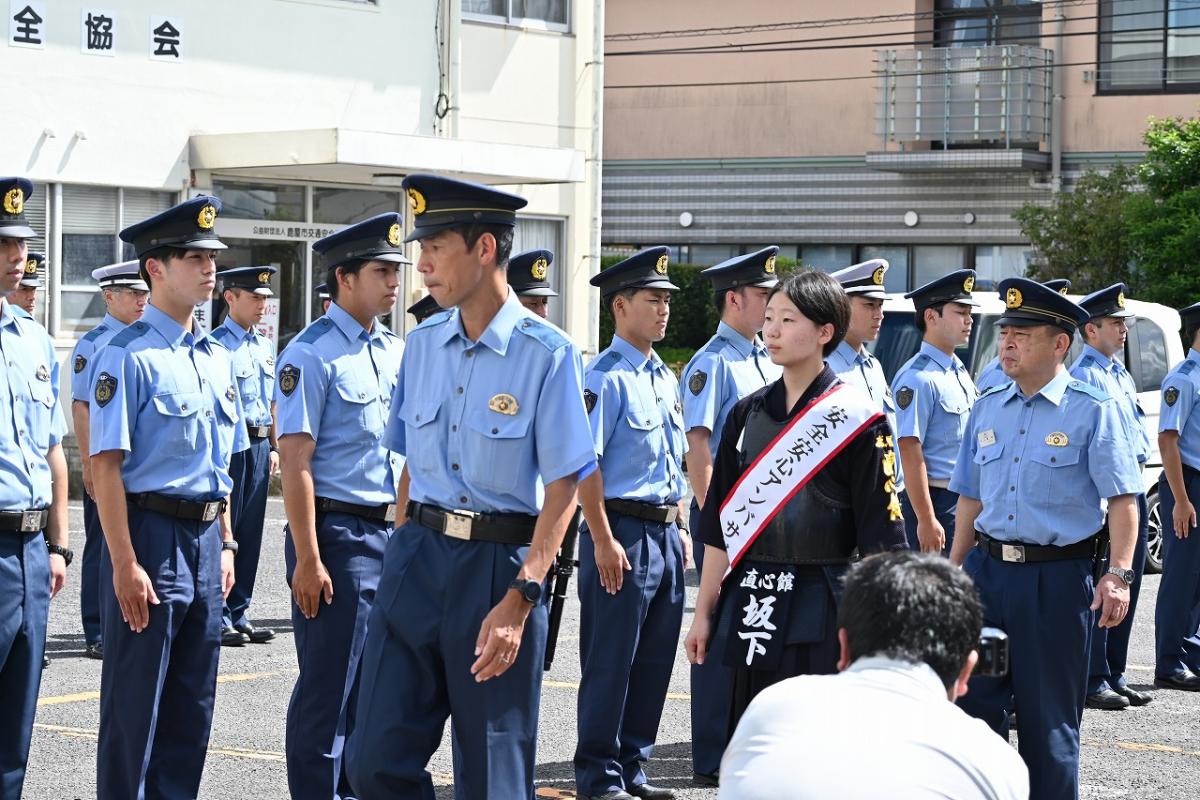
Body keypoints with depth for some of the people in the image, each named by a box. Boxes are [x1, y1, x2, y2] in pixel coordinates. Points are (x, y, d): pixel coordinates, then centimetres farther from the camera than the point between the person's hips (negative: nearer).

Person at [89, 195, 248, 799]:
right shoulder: (129, 356, -12)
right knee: (135, 707, 0)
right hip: (151, 531, -7)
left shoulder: (217, 360, 12)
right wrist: (126, 565, -19)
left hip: (204, 537, 7)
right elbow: (105, 465, -15)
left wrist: (226, 544, 15)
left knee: (192, 705, 13)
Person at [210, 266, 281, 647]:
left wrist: (273, 447, 17)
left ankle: (240, 615, 17)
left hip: (259, 446, 7)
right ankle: (219, 618, 3)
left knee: (250, 532, 10)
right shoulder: (216, 345, -9)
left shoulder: (265, 346, 15)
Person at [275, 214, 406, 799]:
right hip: (339, 535, -7)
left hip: (392, 533, 7)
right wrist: (307, 559, -18)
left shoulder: (397, 351, 12)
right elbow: (296, 463, -15)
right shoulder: (313, 354, -11)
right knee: (328, 688, -1)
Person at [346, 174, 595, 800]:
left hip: (499, 562, -5)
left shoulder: (545, 354, -11)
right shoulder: (422, 344, 7)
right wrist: (404, 556, 13)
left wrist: (517, 601, -18)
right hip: (417, 558, 5)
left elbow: (563, 489, -12)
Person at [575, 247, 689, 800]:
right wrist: (603, 541, -18)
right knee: (610, 662, -1)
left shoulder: (665, 377, 15)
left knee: (654, 659, 12)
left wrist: (680, 526, 17)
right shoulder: (606, 377, -11)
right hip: (623, 532, -8)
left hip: (665, 532, 8)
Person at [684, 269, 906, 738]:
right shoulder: (748, 413, 10)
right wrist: (704, 611, 12)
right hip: (750, 607, 5)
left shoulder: (856, 419, -6)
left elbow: (880, 540, -6)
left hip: (821, 611, -5)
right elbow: (721, 526, 13)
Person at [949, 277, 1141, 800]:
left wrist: (1118, 575, -18)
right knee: (974, 702, 8)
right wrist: (954, 570, 15)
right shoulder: (987, 410, 10)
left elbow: (1122, 499, -10)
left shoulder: (1091, 411, -6)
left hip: (1057, 577, -5)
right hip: (987, 570, 5)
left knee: (1049, 717, 4)